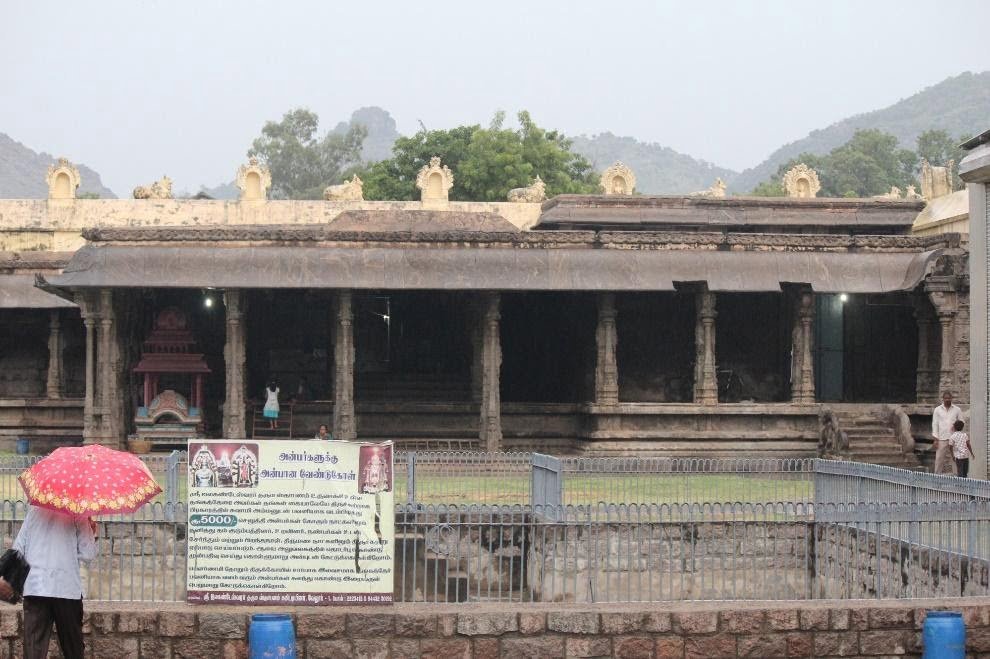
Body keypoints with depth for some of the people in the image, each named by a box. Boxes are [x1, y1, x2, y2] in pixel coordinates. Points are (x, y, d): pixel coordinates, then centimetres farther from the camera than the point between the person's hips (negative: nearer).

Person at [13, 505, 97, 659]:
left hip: (34, 587, 2)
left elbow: (18, 548, 9)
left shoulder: (35, 510, 9)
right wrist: (92, 534, 13)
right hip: (67, 588, -2)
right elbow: (88, 554, -4)